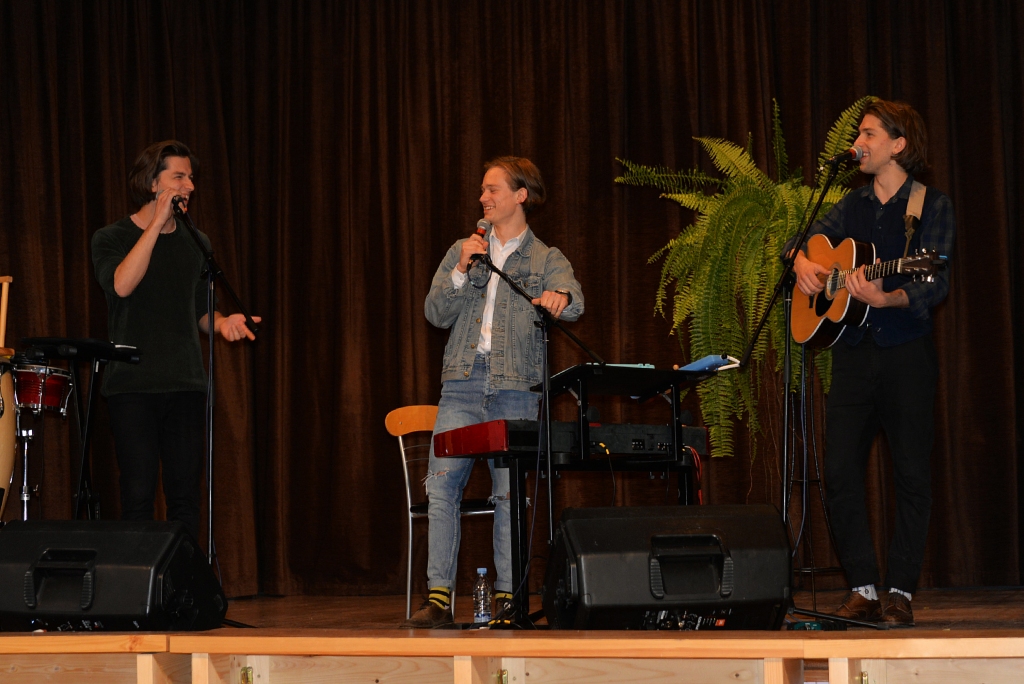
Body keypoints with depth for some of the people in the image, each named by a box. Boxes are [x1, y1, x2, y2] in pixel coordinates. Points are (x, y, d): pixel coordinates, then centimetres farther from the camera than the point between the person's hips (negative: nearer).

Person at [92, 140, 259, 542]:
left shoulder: (195, 243, 13)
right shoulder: (111, 239, 1)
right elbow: (121, 286, -20)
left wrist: (223, 323, -3)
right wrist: (157, 224, -19)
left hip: (186, 385, 4)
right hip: (132, 386, -4)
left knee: (185, 496, 2)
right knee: (139, 496, -7)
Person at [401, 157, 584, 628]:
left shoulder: (546, 260, 9)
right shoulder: (463, 250, 18)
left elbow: (573, 301, -12)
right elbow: (436, 313, 9)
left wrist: (559, 298, -36)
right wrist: (462, 271, -6)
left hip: (516, 384, -2)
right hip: (463, 380, 2)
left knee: (510, 492, -3)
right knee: (442, 484, -8)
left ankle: (507, 597, 4)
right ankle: (438, 598, -8)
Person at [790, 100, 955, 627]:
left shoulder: (931, 207, -1)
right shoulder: (853, 206, 16)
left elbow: (935, 282, -11)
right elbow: (811, 238, 16)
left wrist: (888, 298, -30)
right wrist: (802, 261, -8)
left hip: (907, 351, -5)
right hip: (852, 351, 5)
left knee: (912, 474, -3)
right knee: (839, 470, -2)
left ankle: (900, 591, 4)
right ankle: (862, 588, 4)